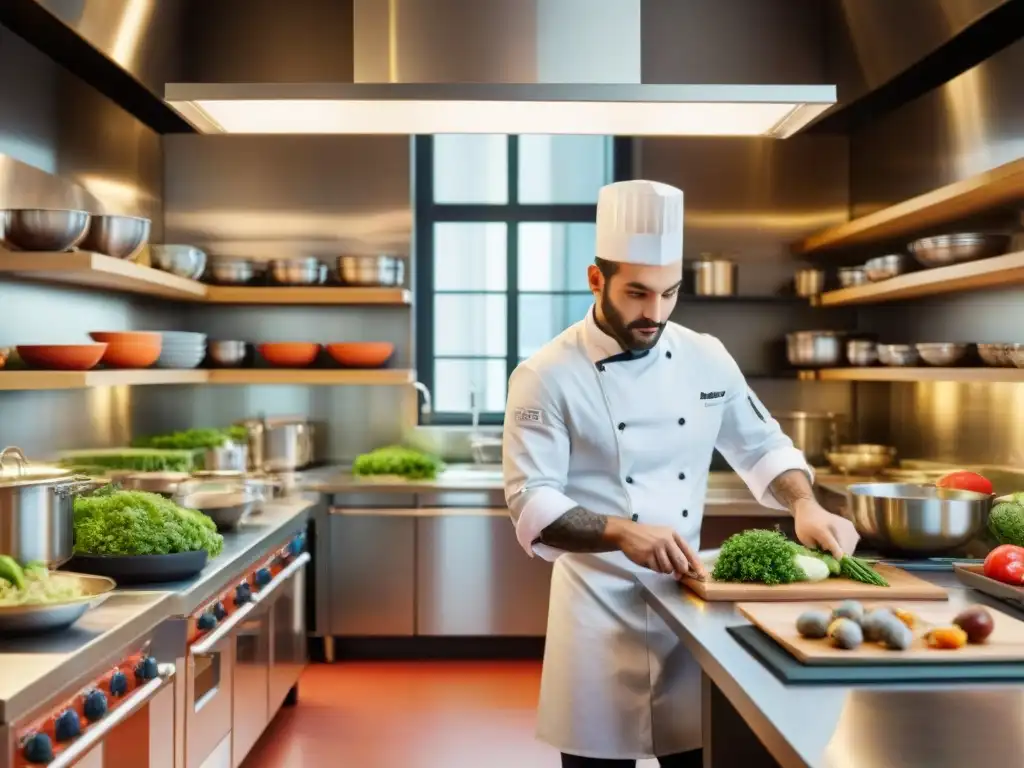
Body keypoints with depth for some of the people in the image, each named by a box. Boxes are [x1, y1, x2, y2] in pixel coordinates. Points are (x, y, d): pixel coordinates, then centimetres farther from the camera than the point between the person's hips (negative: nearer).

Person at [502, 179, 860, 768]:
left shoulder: (706, 358, 2)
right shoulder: (547, 376, -12)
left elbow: (761, 446, 12)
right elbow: (531, 504, -16)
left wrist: (805, 504, -7)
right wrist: (621, 532, -32)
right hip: (599, 604, -4)